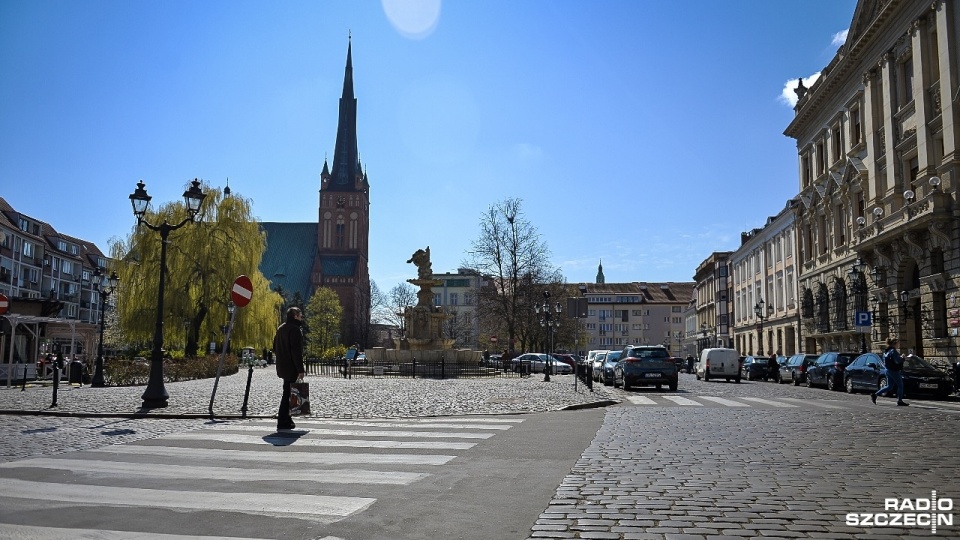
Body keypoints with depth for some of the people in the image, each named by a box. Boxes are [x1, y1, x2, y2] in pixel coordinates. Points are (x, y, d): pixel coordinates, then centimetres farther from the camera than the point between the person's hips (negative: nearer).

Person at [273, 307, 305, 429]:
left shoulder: (280, 329, 14)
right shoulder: (294, 329, -16)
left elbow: (275, 348, 20)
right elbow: (296, 351, -21)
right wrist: (300, 369, -20)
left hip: (282, 367, 9)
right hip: (291, 368, -9)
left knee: (287, 392, 18)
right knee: (287, 393, -5)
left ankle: (286, 419, 24)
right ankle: (283, 421, -3)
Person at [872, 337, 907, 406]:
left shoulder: (886, 351, 12)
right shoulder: (893, 351, -16)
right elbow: (897, 361, -22)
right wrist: (902, 358, -2)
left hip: (888, 370, 9)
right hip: (894, 371, -9)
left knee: (889, 386, 12)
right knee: (900, 385, 4)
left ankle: (875, 394, 5)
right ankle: (900, 401, 8)